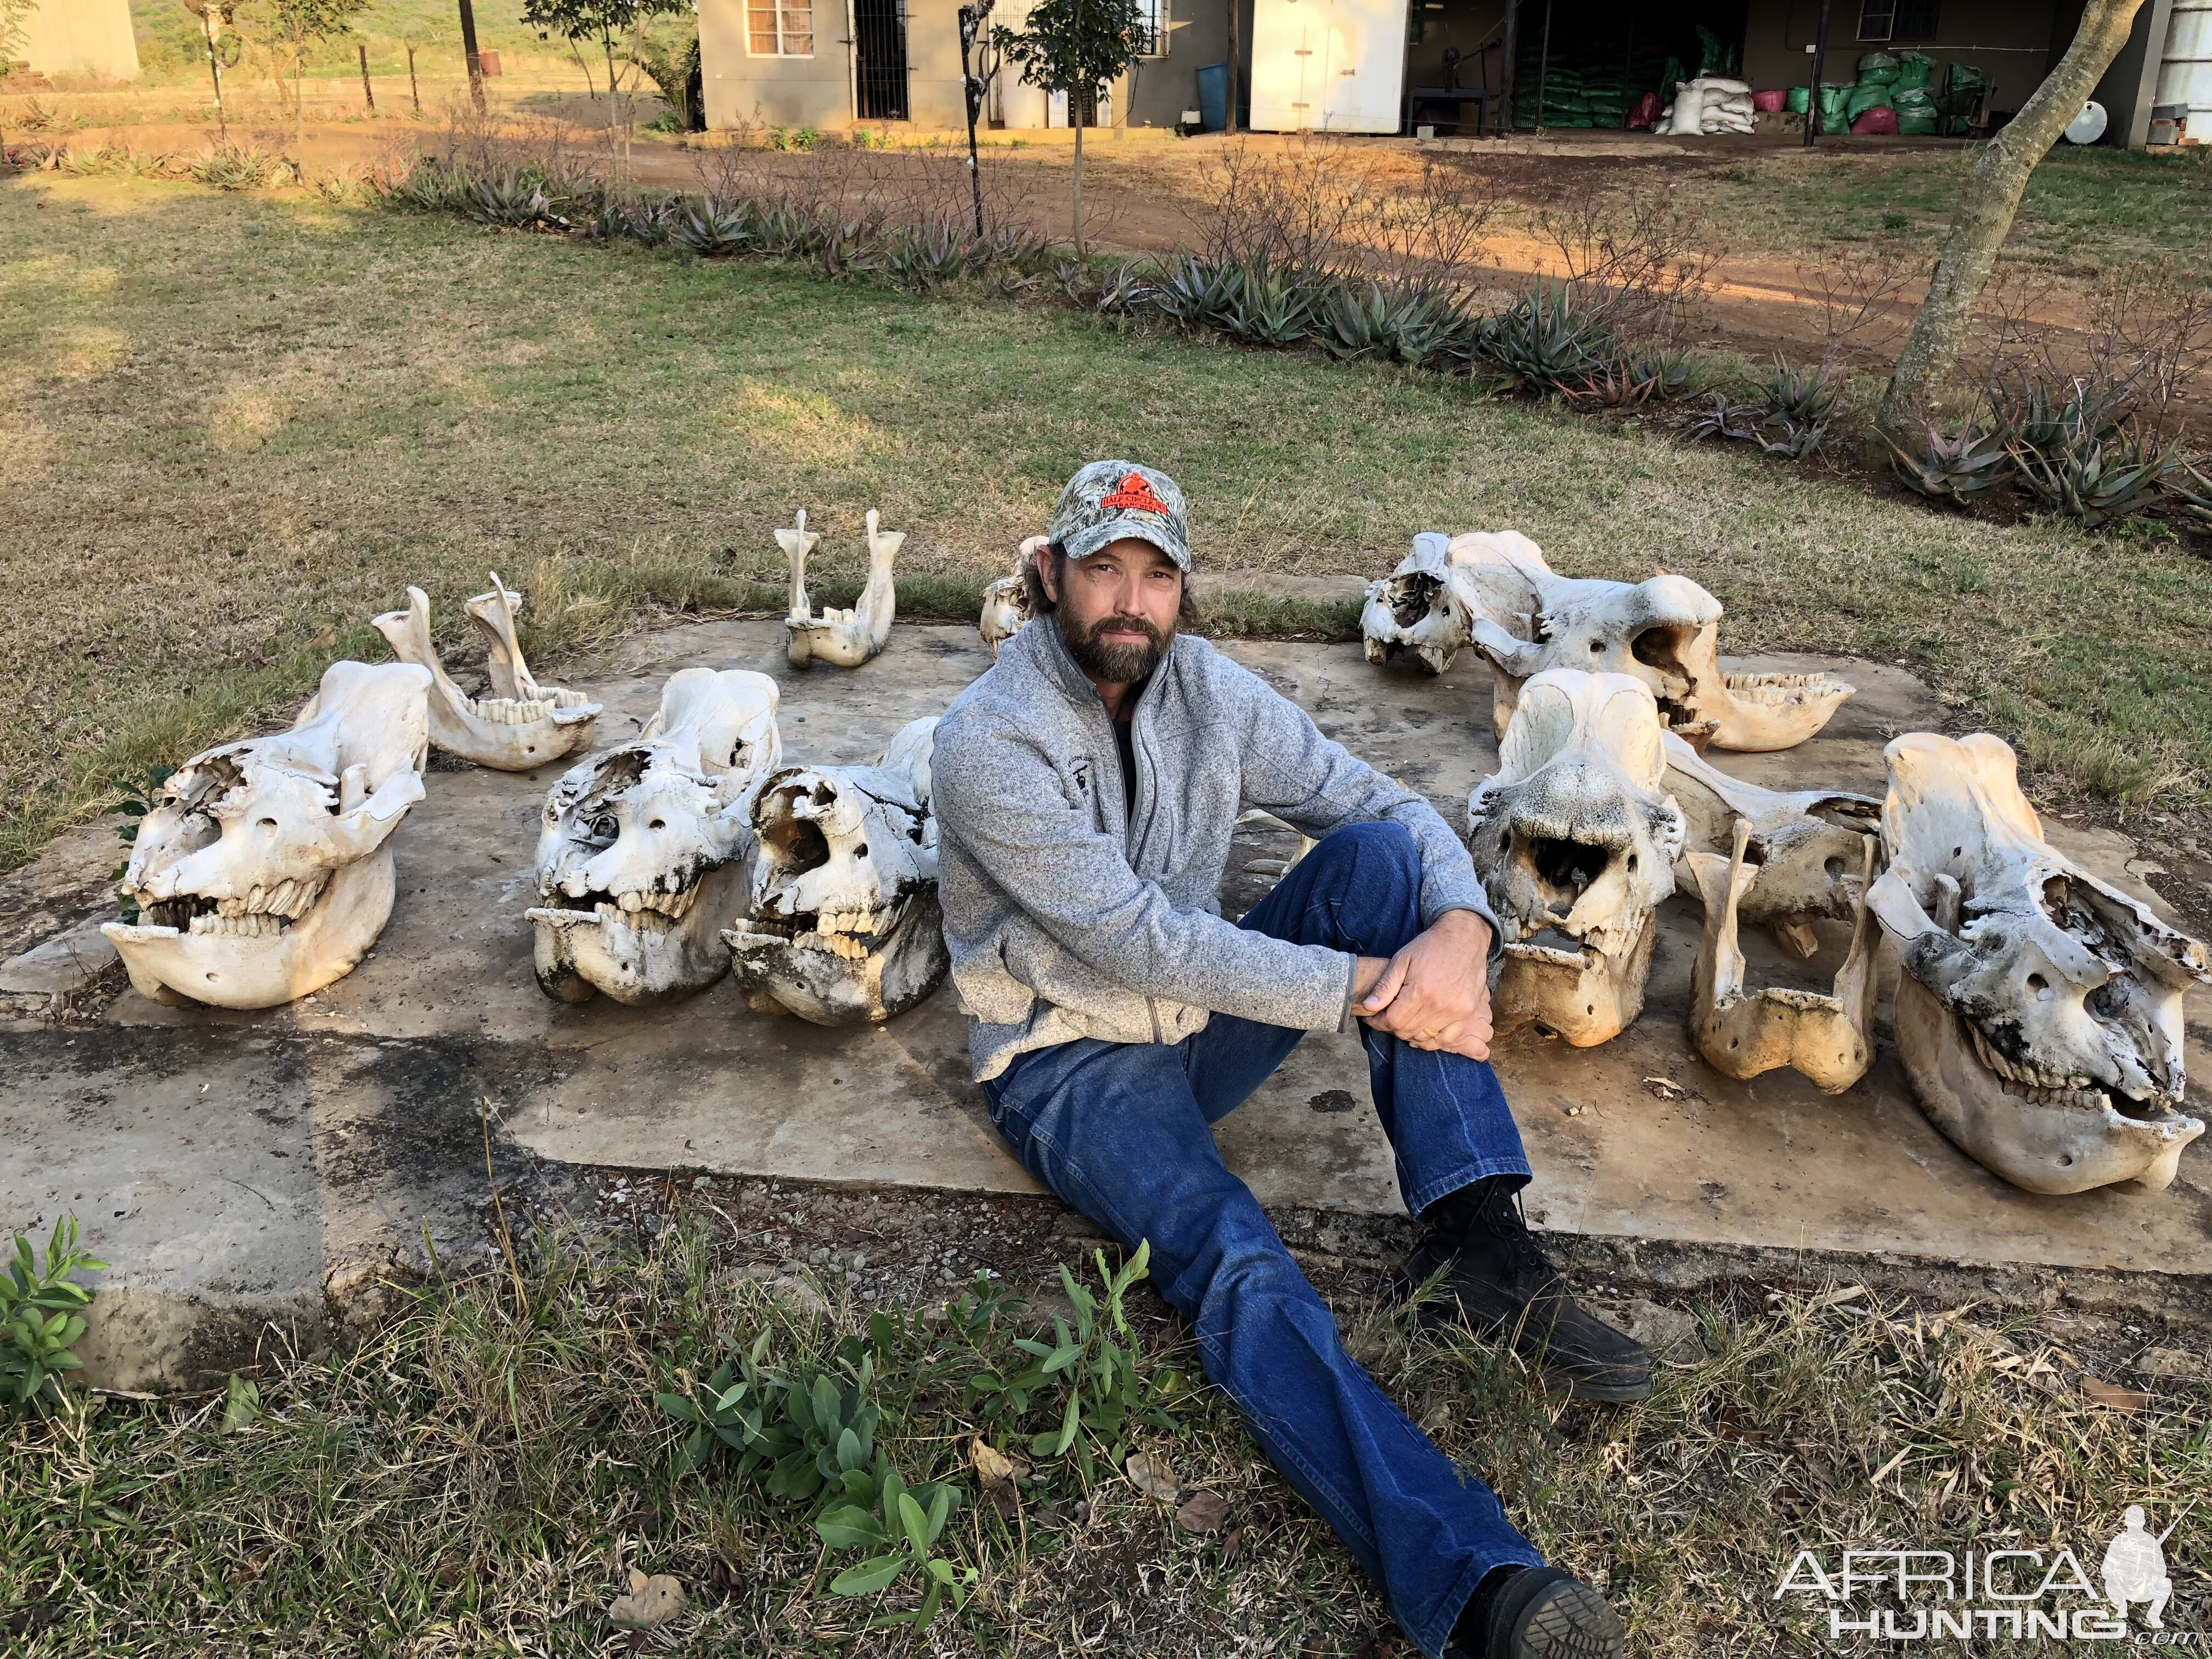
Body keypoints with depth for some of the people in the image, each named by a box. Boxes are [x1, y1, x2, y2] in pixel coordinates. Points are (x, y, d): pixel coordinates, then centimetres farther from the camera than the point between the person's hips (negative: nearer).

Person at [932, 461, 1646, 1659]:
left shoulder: (1204, 687, -2)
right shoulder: (988, 746, -20)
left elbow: (1389, 804, -3)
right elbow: (1142, 943, -26)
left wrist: (1460, 929, -25)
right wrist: (1369, 988, -26)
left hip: (1204, 1011, 6)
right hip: (1072, 1063, -6)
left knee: (1375, 856, -17)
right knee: (1237, 1265, -33)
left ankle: (1475, 1243, -23)